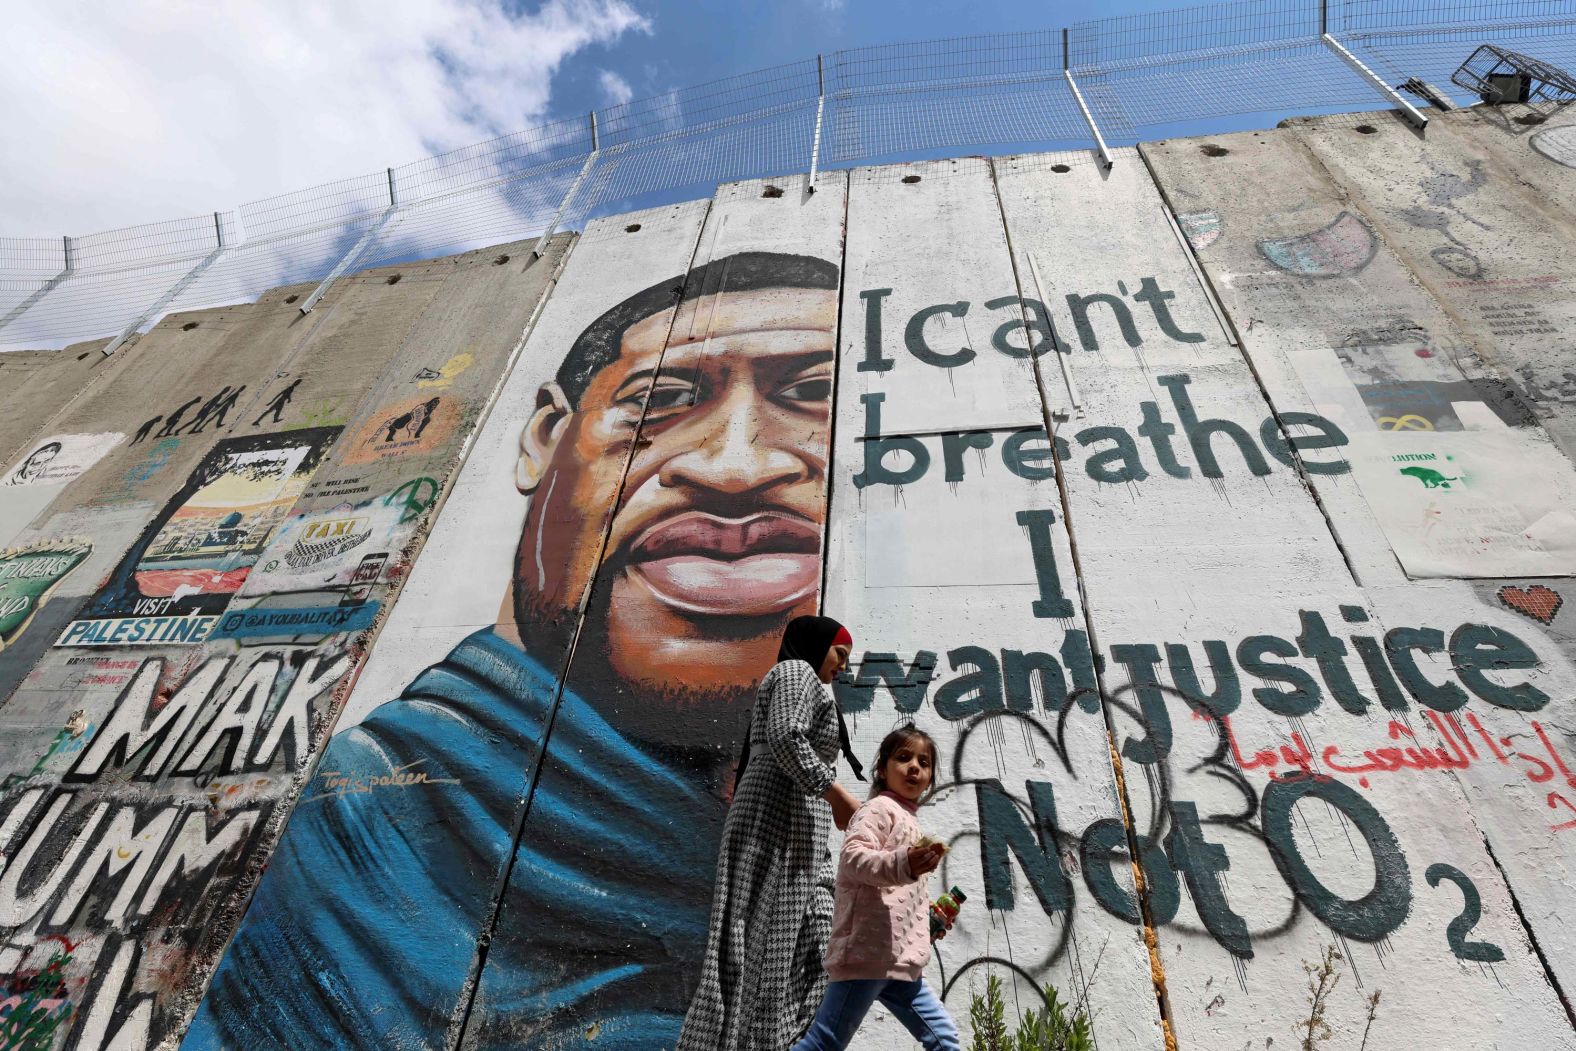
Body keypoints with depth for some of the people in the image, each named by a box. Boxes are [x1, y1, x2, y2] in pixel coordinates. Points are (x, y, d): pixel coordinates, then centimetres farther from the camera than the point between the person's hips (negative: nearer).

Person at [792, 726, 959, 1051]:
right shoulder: (880, 809, -7)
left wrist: (930, 913, 20)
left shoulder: (907, 821, 22)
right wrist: (903, 865, -40)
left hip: (898, 961, 10)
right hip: (869, 953, -9)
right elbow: (852, 857, -26)